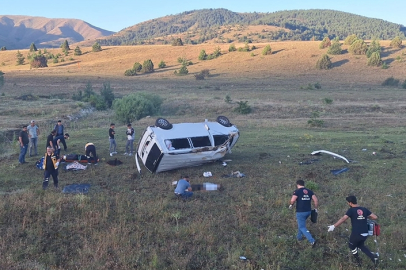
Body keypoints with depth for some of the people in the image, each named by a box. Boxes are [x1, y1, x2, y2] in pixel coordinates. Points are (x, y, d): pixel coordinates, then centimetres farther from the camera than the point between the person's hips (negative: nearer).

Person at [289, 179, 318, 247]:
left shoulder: (297, 191, -9)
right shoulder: (309, 191, 7)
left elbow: (292, 200, -21)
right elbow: (316, 200, 0)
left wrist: (291, 205, -1)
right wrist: (315, 208, 11)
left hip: (300, 212, -6)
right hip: (308, 211, 7)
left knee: (302, 227, 0)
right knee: (301, 223, 28)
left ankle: (312, 241, -11)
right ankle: (299, 236, 35)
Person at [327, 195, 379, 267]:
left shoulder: (351, 210, -8)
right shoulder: (364, 209, 7)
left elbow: (343, 219, -21)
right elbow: (375, 217, 7)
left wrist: (334, 226, -25)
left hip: (356, 234, -5)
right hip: (365, 234, 5)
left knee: (352, 246, 24)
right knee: (360, 245, 31)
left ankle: (358, 261, 31)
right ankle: (373, 256, 14)